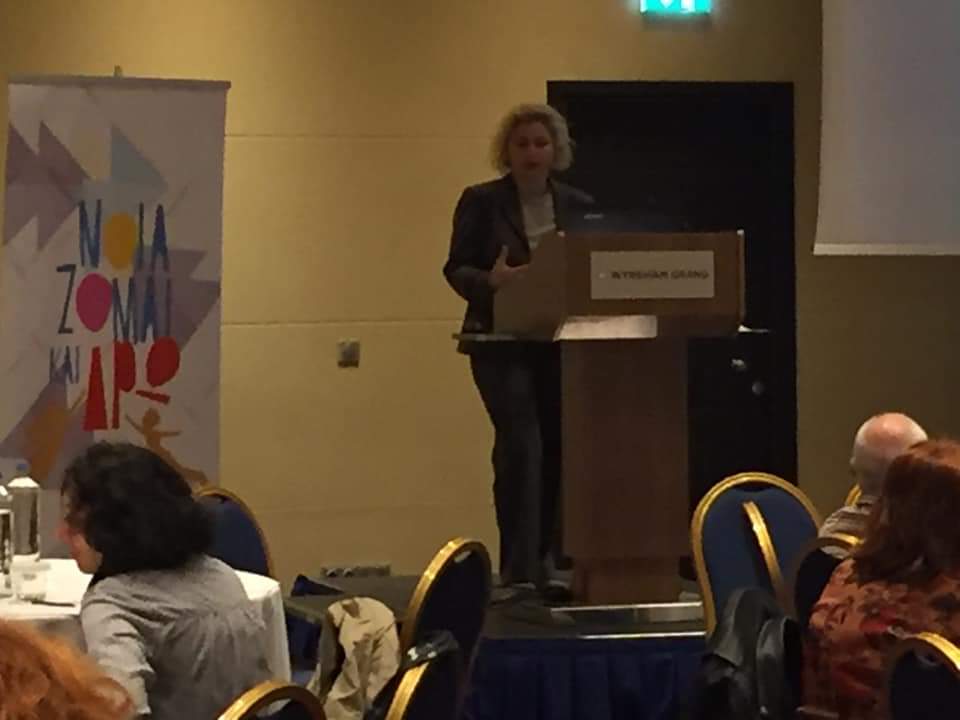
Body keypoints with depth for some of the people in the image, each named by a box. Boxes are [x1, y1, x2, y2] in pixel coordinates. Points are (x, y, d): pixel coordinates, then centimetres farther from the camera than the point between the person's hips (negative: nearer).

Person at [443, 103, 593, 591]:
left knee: (556, 450, 4)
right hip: (502, 344, -4)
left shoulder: (579, 207, 11)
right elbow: (456, 269, -2)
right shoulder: (481, 202, 2)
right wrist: (491, 281, -22)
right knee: (521, 445, -15)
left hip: (561, 343, 4)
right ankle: (520, 570, -13)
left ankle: (538, 561, 16)